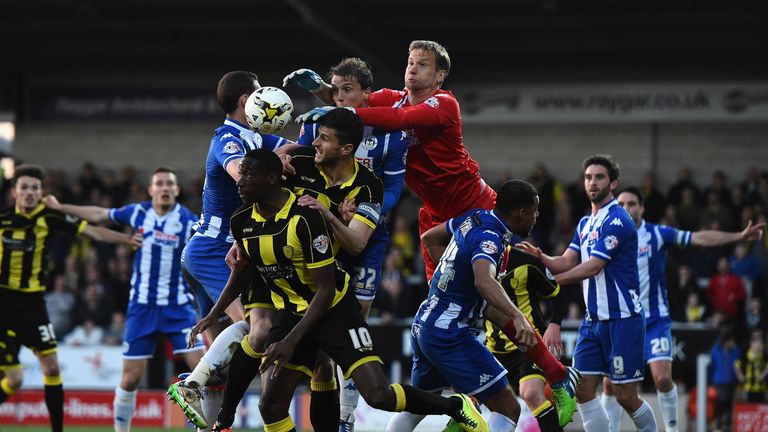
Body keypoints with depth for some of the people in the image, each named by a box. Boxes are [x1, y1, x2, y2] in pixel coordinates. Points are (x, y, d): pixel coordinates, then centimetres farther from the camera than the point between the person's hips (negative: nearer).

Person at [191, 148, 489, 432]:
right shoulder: (242, 223, -4)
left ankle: (456, 406, 8)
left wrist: (291, 341, -24)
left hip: (335, 310, -6)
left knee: (379, 396, -15)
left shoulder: (306, 218, -24)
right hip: (291, 314, 6)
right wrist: (212, 316, 22)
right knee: (271, 406, -8)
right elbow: (242, 272, 19)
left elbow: (326, 290, -21)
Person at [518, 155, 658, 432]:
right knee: (583, 389, -1)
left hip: (622, 318, -8)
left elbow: (592, 267, -18)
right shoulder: (584, 224, 15)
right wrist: (540, 257, -14)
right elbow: (566, 263, 6)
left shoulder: (617, 221, -13)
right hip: (594, 318, 8)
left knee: (625, 396, -5)